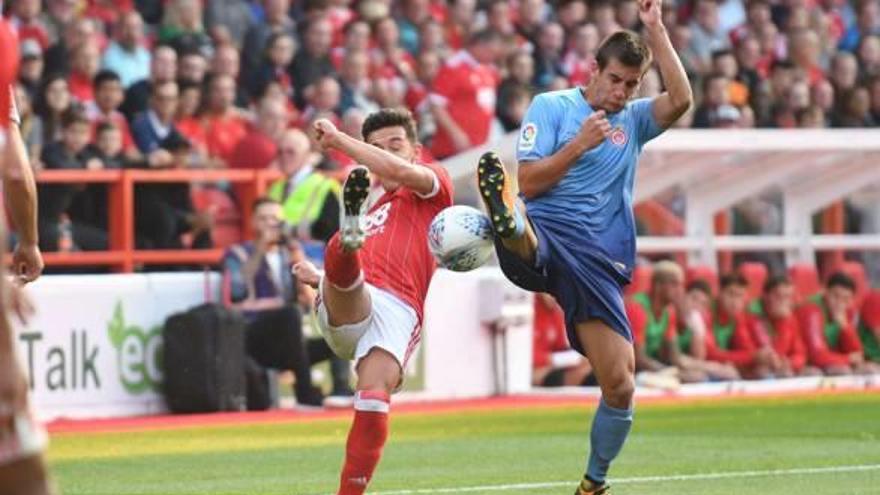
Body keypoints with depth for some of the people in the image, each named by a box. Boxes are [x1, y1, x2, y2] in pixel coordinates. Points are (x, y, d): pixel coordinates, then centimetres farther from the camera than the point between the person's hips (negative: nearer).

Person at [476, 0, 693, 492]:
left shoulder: (633, 120, 18)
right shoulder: (551, 106, 8)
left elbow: (682, 100, -3)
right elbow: (529, 182, -1)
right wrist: (580, 144, -11)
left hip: (600, 263, 3)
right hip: (545, 236, -3)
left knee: (620, 385, -4)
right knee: (525, 234, -43)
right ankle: (508, 222, -80)